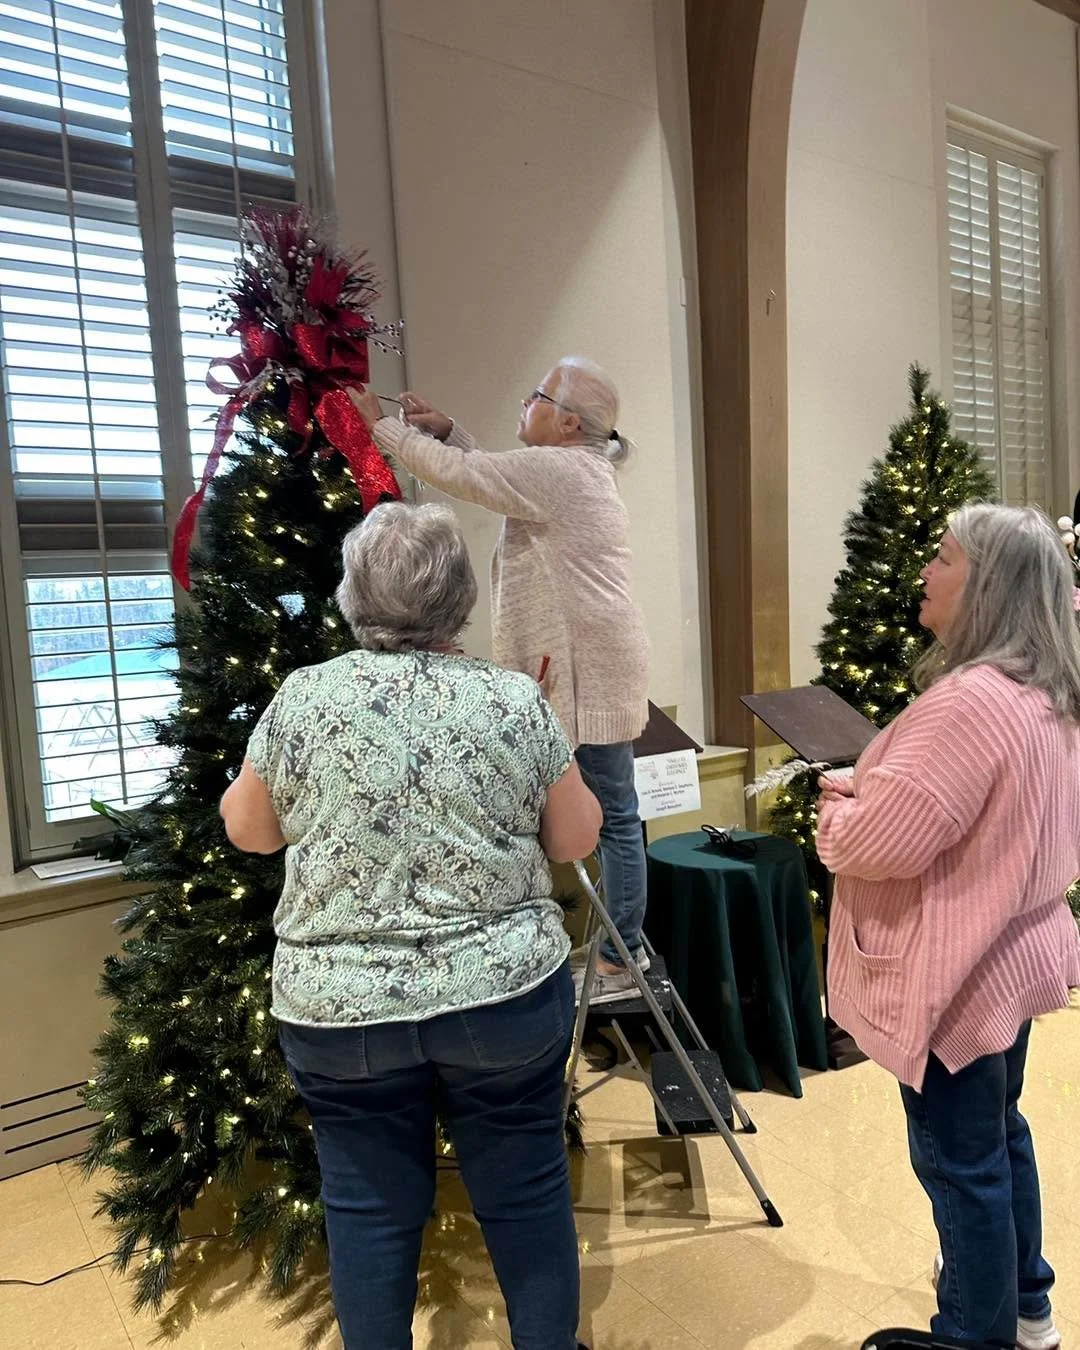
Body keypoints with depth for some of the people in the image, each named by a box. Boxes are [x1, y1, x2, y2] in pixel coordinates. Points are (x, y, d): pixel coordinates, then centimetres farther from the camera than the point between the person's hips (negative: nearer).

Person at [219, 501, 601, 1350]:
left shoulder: (302, 700, -7)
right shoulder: (516, 701, -6)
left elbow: (249, 832, 7)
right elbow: (577, 840, 2)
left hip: (339, 1008, 0)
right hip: (506, 992, 1)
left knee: (370, 1209, 17)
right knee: (526, 1190, 18)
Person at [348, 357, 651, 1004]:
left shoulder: (555, 470, -14)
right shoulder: (576, 467, 17)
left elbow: (458, 475, -12)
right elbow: (490, 474, 25)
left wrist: (382, 423, 0)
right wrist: (445, 429, 12)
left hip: (590, 671, -11)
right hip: (589, 666, 11)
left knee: (615, 815, -1)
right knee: (613, 812, 15)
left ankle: (621, 962, 11)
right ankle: (626, 945, 27)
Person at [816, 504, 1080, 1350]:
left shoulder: (969, 700, -29)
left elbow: (881, 842, -28)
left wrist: (837, 806, -6)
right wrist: (872, 793, 7)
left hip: (956, 969, -10)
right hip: (1009, 950, 10)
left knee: (959, 1159, 9)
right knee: (1000, 1132, 26)